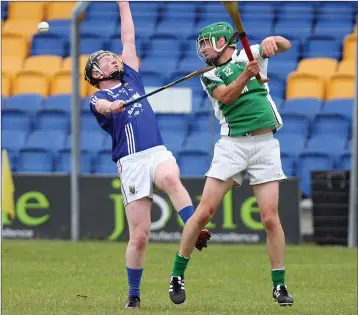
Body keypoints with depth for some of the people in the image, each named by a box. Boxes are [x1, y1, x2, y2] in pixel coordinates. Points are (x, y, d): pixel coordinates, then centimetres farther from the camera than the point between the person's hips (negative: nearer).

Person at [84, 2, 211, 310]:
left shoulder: (131, 78, 26)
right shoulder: (98, 97, 10)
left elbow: (129, 39, 30)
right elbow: (103, 106, -14)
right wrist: (113, 106, -37)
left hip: (159, 153, 3)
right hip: (131, 162, -3)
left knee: (171, 178, -36)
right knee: (139, 237, -6)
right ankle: (134, 295, 9)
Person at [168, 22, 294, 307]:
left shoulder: (249, 55, 12)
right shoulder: (209, 76, 10)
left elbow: (285, 45, 5)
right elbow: (226, 96, -9)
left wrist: (272, 40, -17)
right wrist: (247, 75, -26)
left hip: (265, 144, 0)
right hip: (232, 145, 0)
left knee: (270, 218, -7)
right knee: (204, 212, -7)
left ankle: (280, 285, 3)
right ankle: (177, 275, 6)